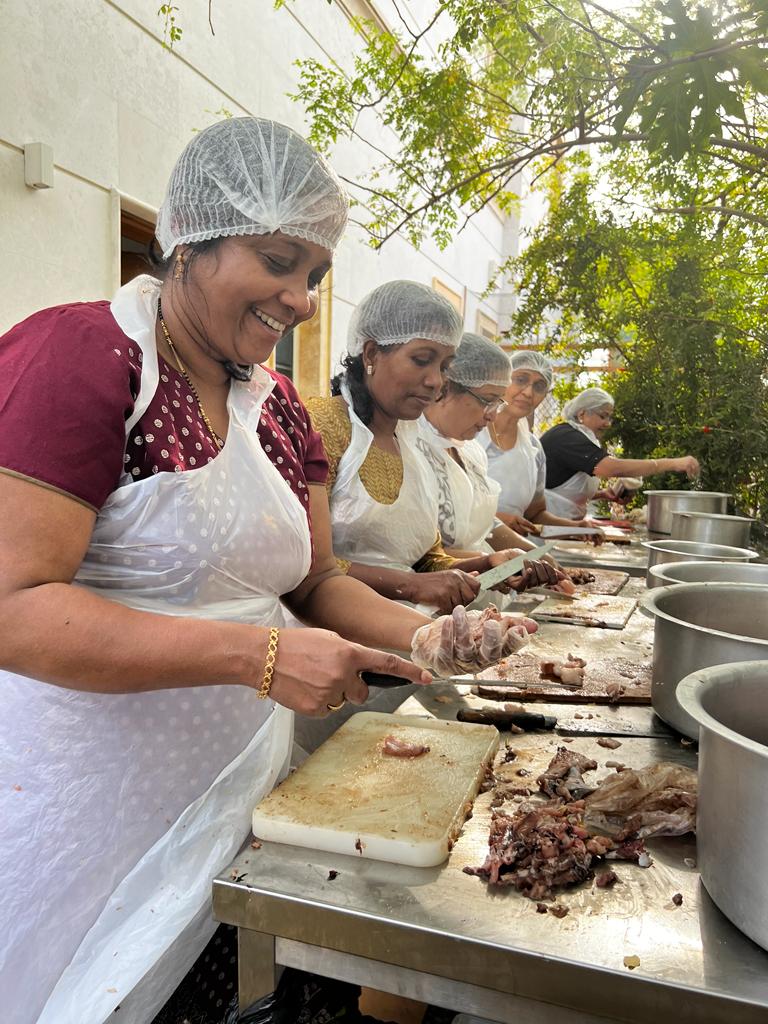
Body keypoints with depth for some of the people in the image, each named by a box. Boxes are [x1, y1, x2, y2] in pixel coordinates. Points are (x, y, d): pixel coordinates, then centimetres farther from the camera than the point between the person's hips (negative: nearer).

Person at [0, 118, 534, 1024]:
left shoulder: (280, 411, 6)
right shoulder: (78, 355, -16)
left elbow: (314, 581, 9)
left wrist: (422, 638, -8)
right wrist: (262, 656, -27)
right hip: (83, 804, -6)